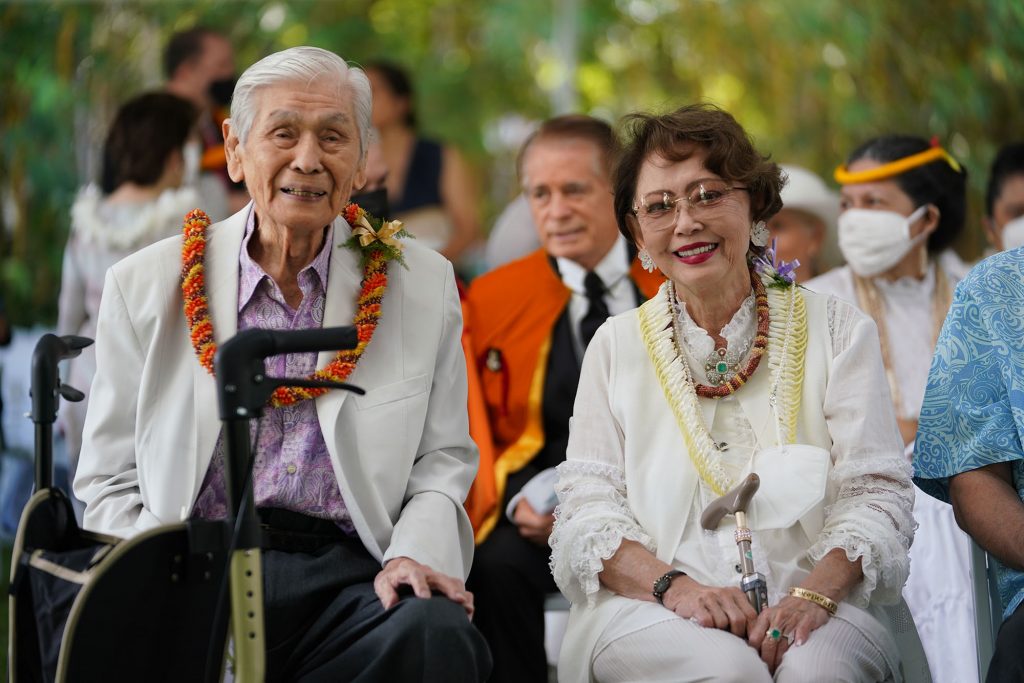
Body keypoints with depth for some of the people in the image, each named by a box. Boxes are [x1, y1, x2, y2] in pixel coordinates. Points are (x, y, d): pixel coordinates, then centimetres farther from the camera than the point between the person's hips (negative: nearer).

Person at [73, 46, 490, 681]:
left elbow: (444, 460, 15)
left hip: (346, 575, 2)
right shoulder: (145, 286, 10)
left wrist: (416, 554, -7)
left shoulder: (424, 284, 13)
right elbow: (110, 482, 11)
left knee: (438, 631, -33)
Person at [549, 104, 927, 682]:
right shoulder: (616, 346, 14)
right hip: (654, 611, 0)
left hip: (818, 610, 0)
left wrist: (815, 593, -18)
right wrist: (674, 585, -16)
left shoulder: (837, 330, 10)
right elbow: (587, 507, 4)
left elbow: (876, 494, 2)